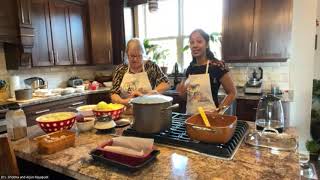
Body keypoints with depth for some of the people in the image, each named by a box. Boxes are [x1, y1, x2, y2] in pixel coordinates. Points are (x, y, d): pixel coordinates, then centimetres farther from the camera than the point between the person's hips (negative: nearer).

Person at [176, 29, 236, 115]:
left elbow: (232, 93, -5)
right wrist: (183, 92, -4)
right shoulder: (190, 68, 3)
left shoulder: (217, 66, -13)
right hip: (190, 115, 5)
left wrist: (218, 111, -13)